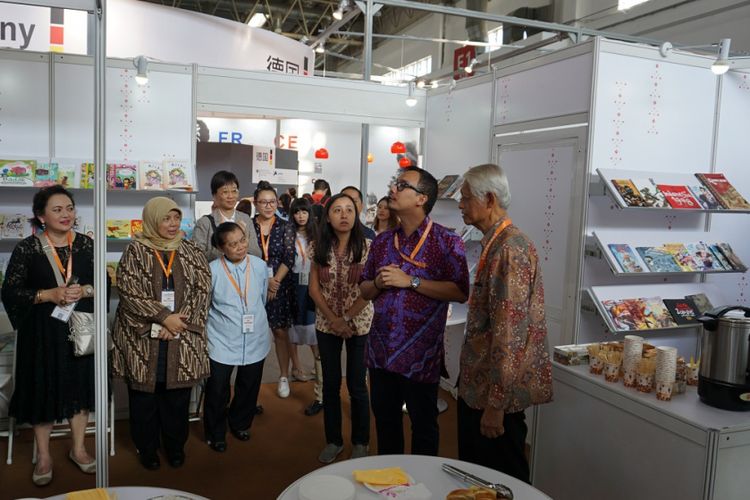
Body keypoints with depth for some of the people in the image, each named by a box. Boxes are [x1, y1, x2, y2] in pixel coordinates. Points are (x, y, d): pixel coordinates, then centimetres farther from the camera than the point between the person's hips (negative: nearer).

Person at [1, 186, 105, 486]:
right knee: (42, 389, 6)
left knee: (80, 386, 10)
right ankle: (43, 456, 24)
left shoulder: (86, 244, 1)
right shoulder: (27, 248, -6)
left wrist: (84, 291, -16)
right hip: (42, 331, -2)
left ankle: (78, 448, 28)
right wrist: (49, 295, -18)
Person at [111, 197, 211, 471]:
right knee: (144, 394, 8)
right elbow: (129, 291, -10)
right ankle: (147, 448, 28)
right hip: (142, 337, -1)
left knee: (177, 394, 8)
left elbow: (202, 290, -1)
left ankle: (175, 446, 28)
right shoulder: (135, 251, -3)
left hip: (181, 337, 2)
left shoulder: (191, 252, 5)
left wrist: (178, 321, -12)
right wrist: (164, 317, -16)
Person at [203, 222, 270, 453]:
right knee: (217, 391, 6)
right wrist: (218, 321, 4)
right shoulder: (212, 270, -13)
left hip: (255, 339, 3)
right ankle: (215, 434, 30)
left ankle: (240, 424, 42)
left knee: (249, 387, 17)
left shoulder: (259, 265, -3)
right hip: (222, 341, -3)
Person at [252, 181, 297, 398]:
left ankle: (284, 377, 17)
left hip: (280, 286, 0)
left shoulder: (285, 227, 2)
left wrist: (276, 280, -14)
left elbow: (289, 258, -4)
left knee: (281, 331, 5)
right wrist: (265, 280, -15)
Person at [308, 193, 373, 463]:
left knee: (356, 385, 5)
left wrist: (347, 319, -14)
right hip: (326, 324, 3)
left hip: (359, 324, -3)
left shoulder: (367, 247, -10)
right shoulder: (320, 248, -1)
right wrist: (333, 319, -11)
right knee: (330, 384, 11)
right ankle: (333, 440, 28)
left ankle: (360, 442, 24)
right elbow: (314, 288, -1)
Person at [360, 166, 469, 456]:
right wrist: (378, 283, -8)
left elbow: (460, 292, -17)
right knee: (384, 420, 20)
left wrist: (411, 281, -19)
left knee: (423, 424, 11)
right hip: (381, 350, 6)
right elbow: (364, 291, 14)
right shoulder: (382, 241, 9)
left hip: (420, 354, -5)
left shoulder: (447, 242, -8)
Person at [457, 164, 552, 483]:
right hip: (477, 386, 9)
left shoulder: (510, 249, -21)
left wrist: (496, 403, -22)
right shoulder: (494, 244, 11)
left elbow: (509, 331, -25)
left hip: (496, 394, -9)